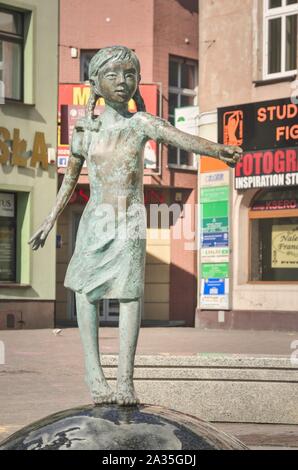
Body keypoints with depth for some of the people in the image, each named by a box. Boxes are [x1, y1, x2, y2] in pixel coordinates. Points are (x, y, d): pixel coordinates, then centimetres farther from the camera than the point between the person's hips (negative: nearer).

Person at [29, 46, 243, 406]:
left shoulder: (141, 123, -1)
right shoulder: (85, 131, 5)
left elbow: (179, 137, -19)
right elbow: (70, 177, 18)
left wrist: (216, 150, -39)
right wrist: (50, 221, 22)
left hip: (130, 221, -3)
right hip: (95, 218, 3)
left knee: (129, 292, -10)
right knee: (84, 286, 0)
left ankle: (125, 379, -15)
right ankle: (94, 373, 6)